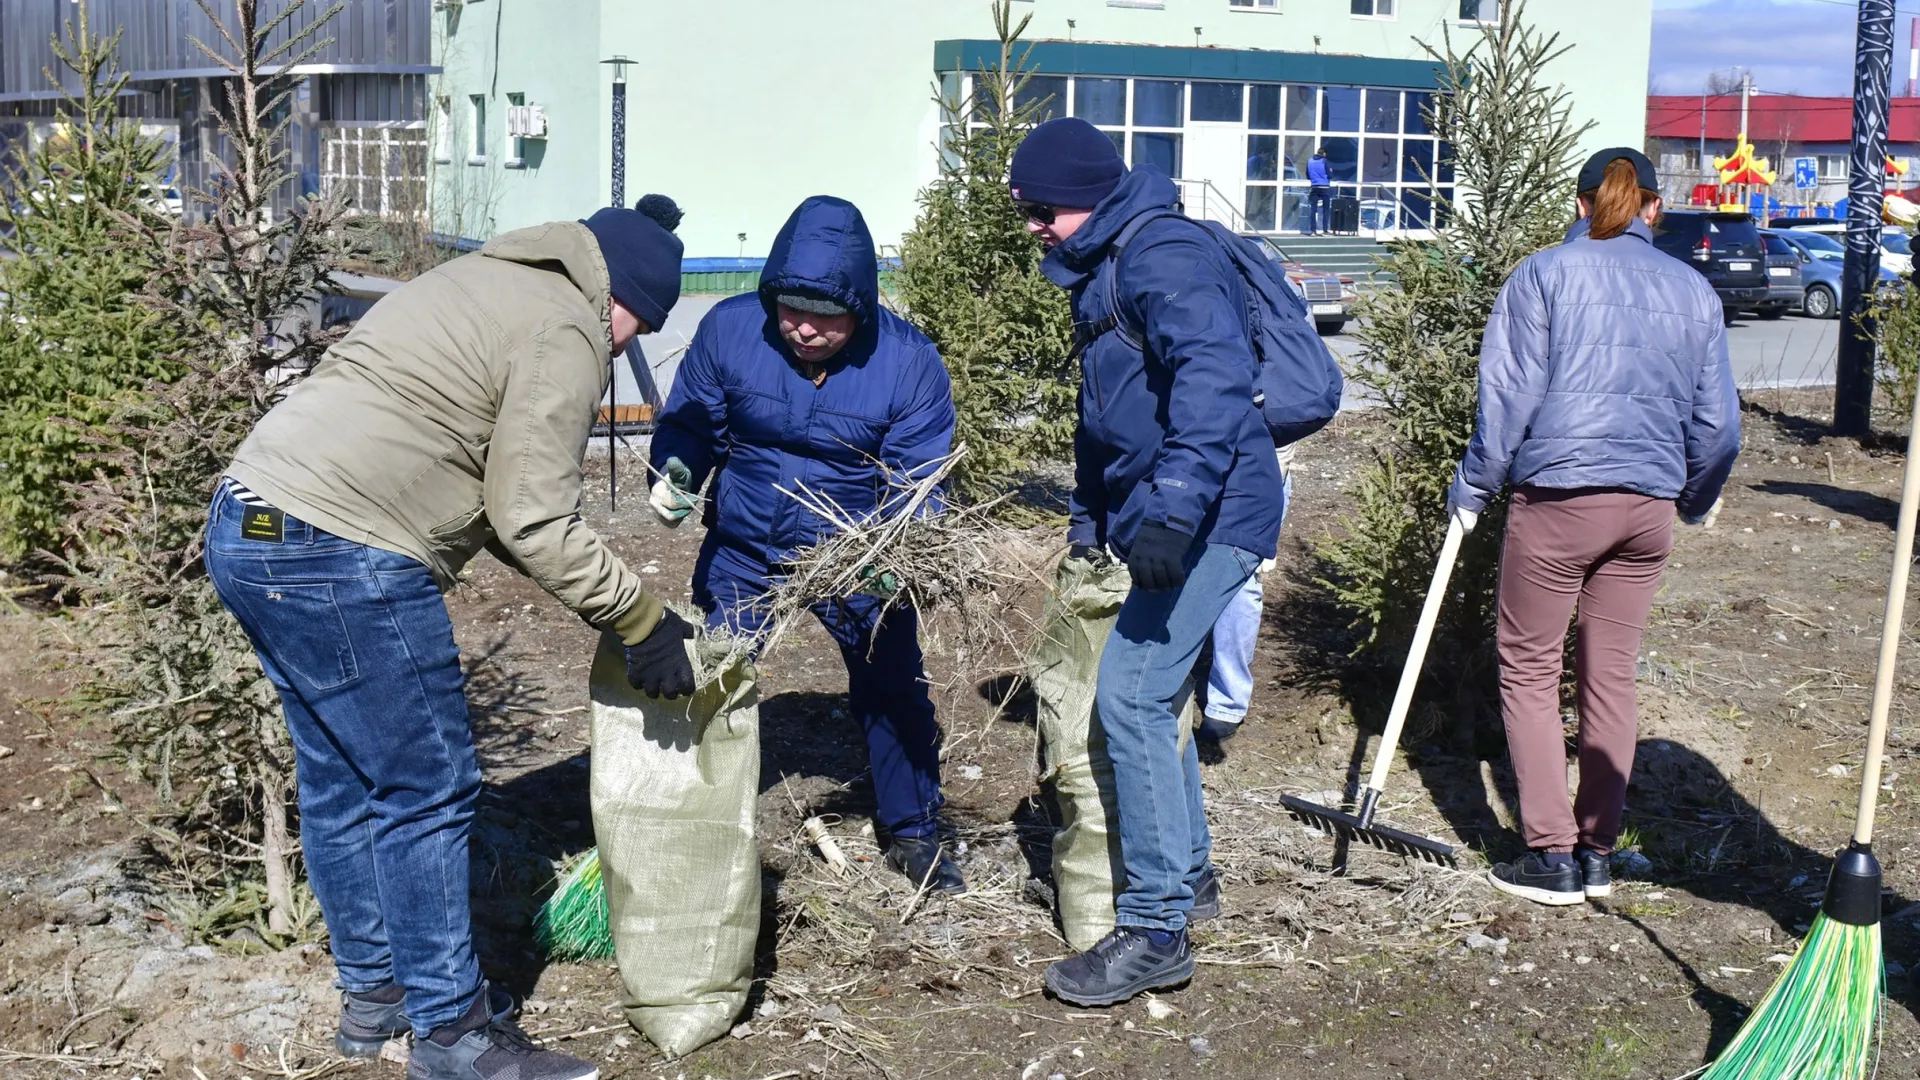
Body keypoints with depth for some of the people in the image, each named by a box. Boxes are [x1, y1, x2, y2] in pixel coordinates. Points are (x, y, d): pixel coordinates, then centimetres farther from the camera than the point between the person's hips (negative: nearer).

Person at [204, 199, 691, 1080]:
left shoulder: (489, 284, 23)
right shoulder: (565, 332, -7)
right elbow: (533, 522, -12)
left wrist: (599, 600, 20)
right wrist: (640, 622, -4)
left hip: (246, 526, 10)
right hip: (342, 558, -10)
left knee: (344, 783, 19)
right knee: (428, 794, 0)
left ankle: (375, 991, 32)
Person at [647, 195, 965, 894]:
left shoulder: (908, 361, -20)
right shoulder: (729, 328, -17)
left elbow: (917, 481, -18)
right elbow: (689, 426, -5)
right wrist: (674, 474, -27)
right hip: (742, 548, 1)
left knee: (893, 688, 6)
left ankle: (912, 833, 27)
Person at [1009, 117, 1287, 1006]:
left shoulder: (1162, 256, -15)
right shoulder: (1102, 270, 19)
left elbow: (1213, 376, -29)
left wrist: (1172, 510, -36)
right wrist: (1088, 517, 32)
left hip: (1210, 517, -11)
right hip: (1161, 516, 11)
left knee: (1130, 694, -13)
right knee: (1151, 692, 18)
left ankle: (1155, 931, -7)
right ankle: (1187, 874, 35)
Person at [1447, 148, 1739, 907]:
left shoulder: (1546, 273, -2)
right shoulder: (1694, 291, 10)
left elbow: (1508, 394, -8)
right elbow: (1717, 422, 12)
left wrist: (1473, 487, 1)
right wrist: (1696, 501, 27)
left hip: (1557, 496, -4)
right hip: (1648, 508, 4)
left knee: (1528, 672, 5)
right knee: (1611, 674, 13)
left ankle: (1553, 856, 4)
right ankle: (1597, 853, 18)